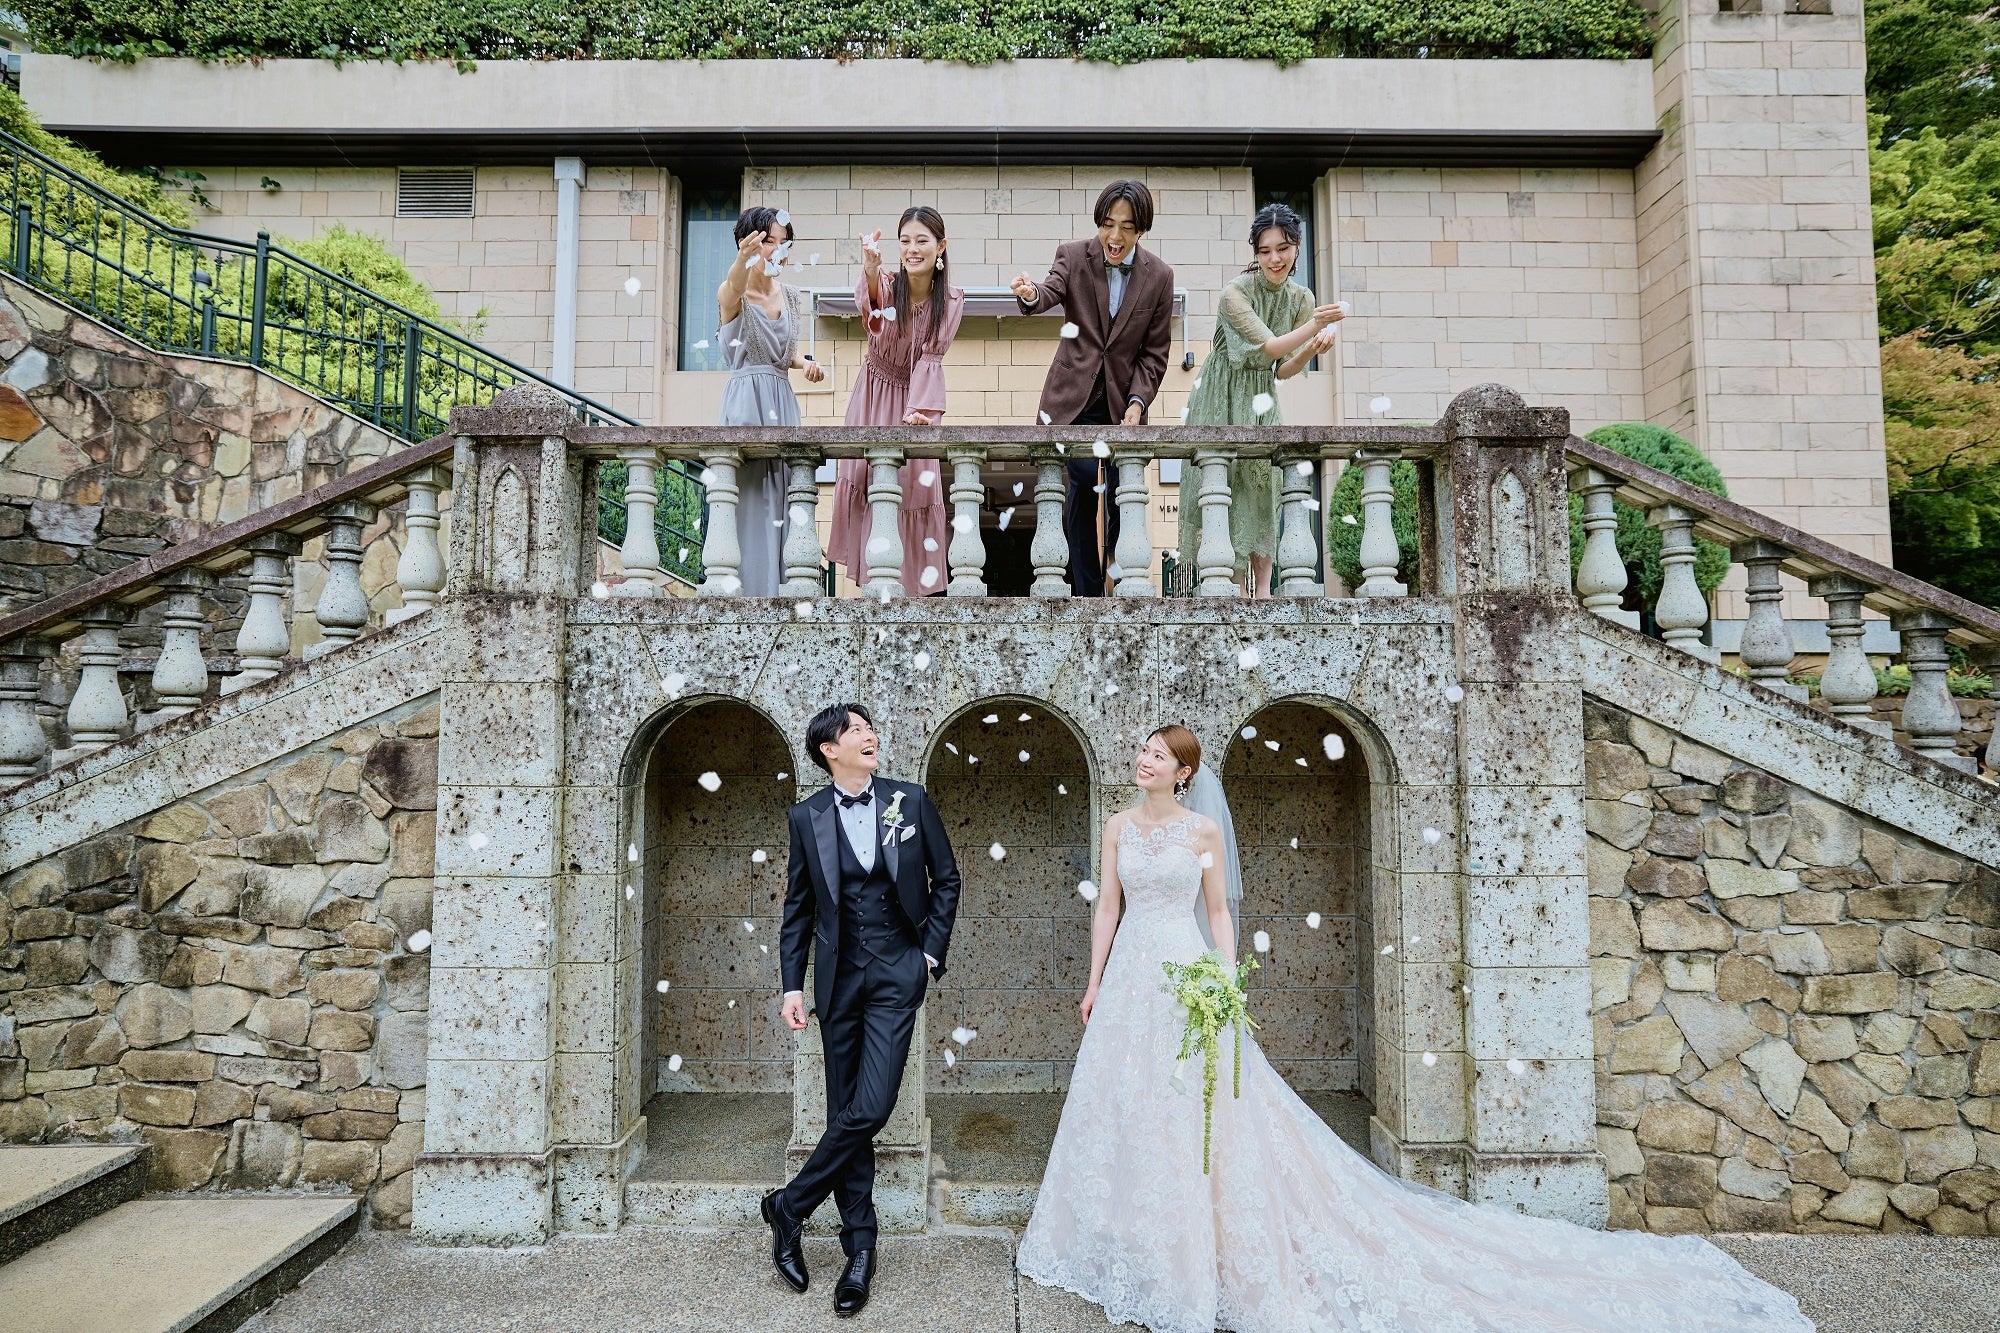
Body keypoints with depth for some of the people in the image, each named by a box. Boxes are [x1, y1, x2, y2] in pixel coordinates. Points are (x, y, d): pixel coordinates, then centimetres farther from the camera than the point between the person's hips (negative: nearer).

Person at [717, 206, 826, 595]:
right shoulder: (732, 295, -6)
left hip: (783, 404, 6)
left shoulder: (790, 295, 13)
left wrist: (805, 363, 3)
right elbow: (734, 286, -32)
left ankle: (781, 588, 11)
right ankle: (748, 589, -3)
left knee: (782, 503, 5)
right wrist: (745, 258, -54)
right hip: (746, 402, -6)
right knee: (749, 503, -8)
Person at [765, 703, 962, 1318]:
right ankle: (860, 1248, 21)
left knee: (869, 1108, -11)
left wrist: (931, 951, 2)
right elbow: (798, 907, 7)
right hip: (839, 977, 1)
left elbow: (946, 878, 8)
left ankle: (790, 1207, 11)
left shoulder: (911, 800, 0)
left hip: (897, 973, -1)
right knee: (847, 1111, 7)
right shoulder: (808, 816, 1)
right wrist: (793, 984, 2)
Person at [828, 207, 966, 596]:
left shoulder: (951, 301, -9)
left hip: (914, 400, 0)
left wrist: (919, 410, -33)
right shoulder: (886, 287, -13)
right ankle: (870, 573, 14)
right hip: (873, 396, 0)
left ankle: (916, 582, 11)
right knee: (863, 477, 0)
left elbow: (930, 358, -17)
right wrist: (870, 268, -61)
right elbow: (869, 302, -38)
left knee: (917, 485, -2)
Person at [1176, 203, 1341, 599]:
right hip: (1221, 398, -4)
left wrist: (1313, 349, -15)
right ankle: (1234, 587, -2)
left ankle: (1262, 588, -1)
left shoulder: (1301, 299, 3)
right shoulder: (1236, 292, -14)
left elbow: (1282, 371, 4)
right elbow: (1269, 347, -21)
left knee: (1263, 487, -4)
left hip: (1261, 401, 4)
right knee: (1220, 488, -7)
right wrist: (1315, 325, -34)